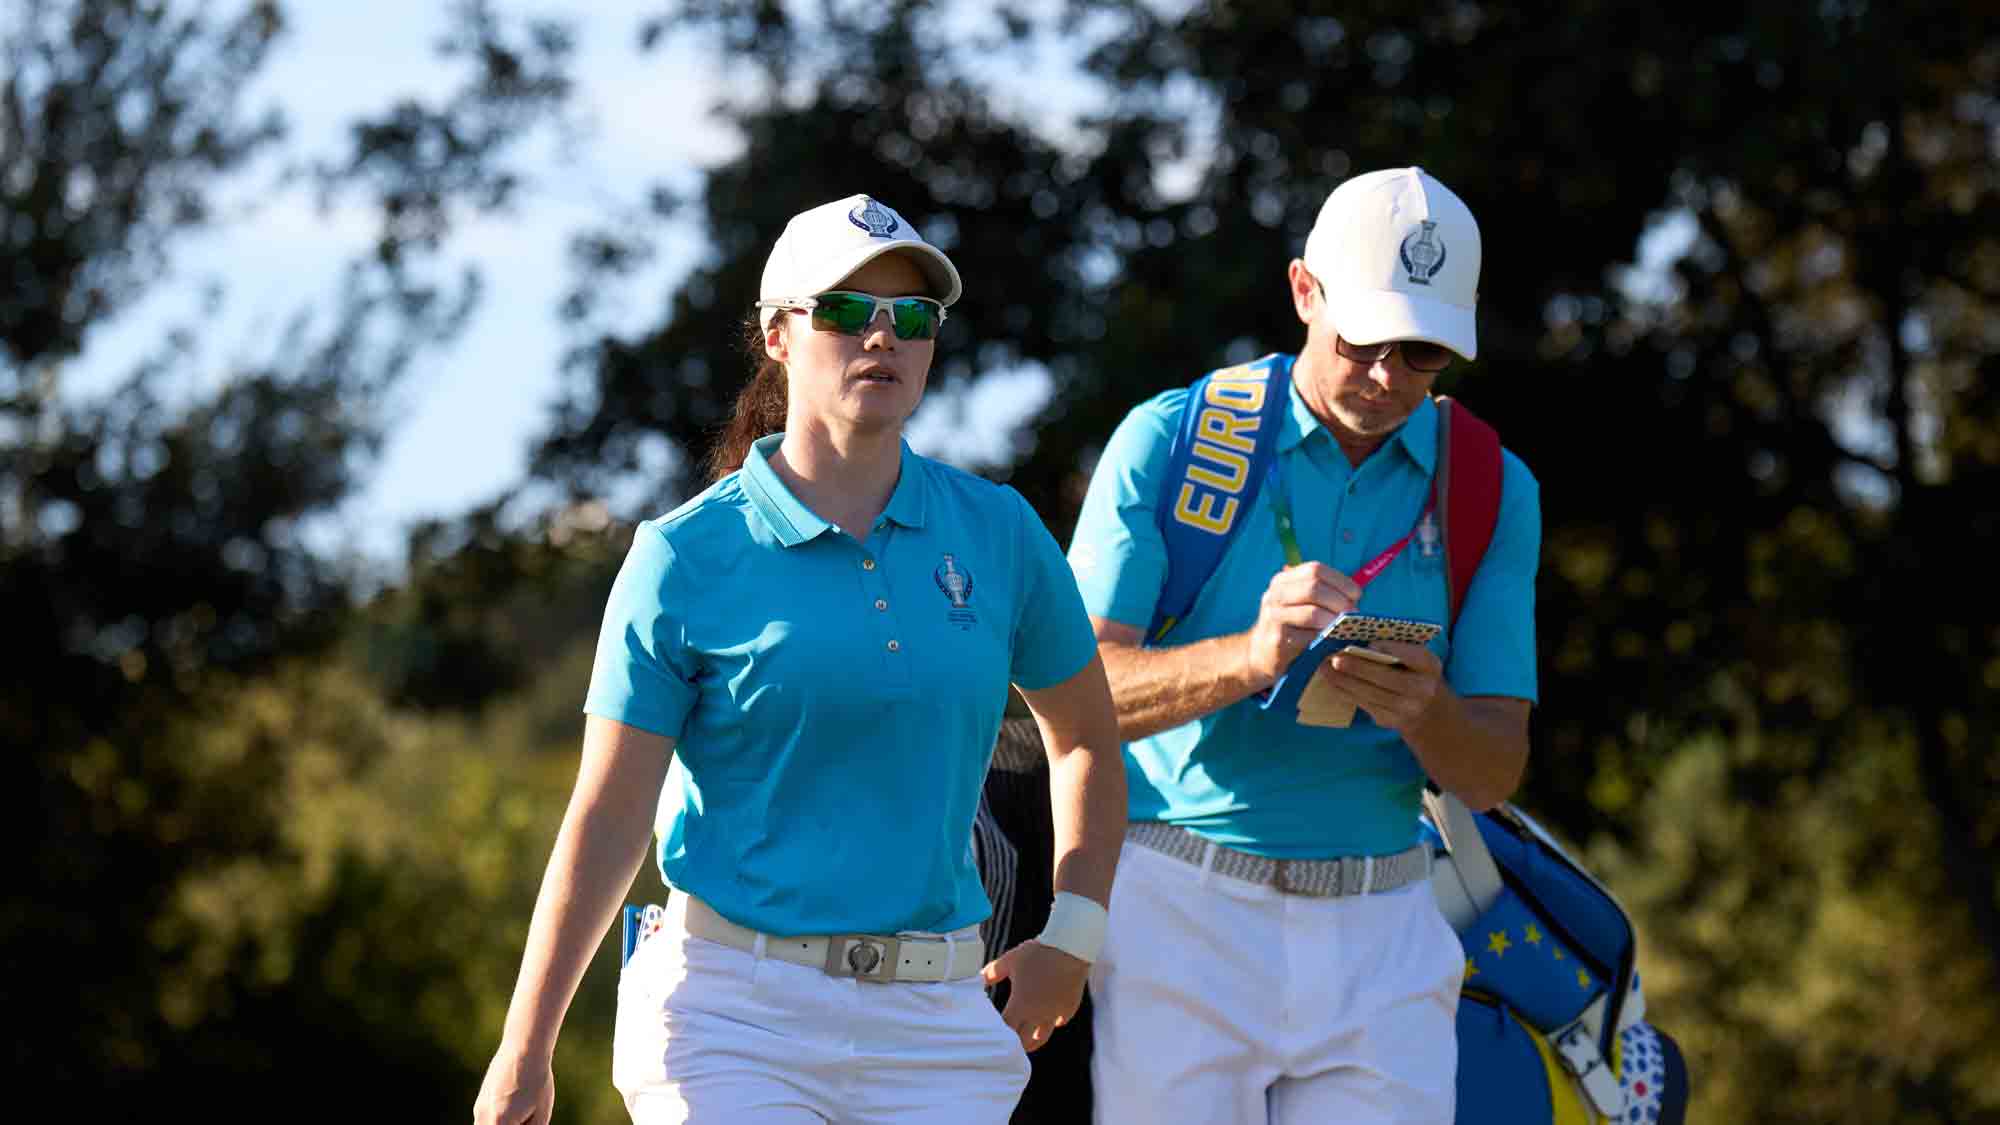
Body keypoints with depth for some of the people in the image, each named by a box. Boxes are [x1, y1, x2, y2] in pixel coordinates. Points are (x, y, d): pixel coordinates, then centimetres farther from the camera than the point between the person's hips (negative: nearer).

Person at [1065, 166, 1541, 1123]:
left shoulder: (1492, 492, 9)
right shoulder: (1169, 442, 0)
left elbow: (1493, 775, 6)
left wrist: (1423, 712, -18)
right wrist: (1250, 657, -27)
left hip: (1379, 936, 3)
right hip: (1181, 906, -2)